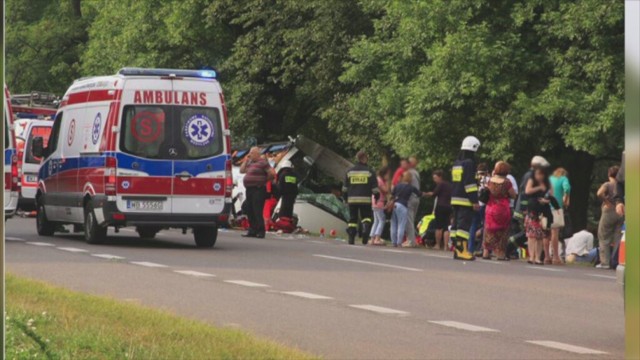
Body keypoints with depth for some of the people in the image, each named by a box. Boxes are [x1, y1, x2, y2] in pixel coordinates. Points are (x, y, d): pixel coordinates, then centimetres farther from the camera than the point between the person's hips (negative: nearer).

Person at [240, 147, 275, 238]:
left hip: (258, 190, -9)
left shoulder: (262, 163, -8)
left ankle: (260, 232, -10)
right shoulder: (250, 162, 17)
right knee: (250, 212, 9)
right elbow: (242, 171, 17)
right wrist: (246, 160, 10)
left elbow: (272, 173, -12)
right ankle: (252, 231, 15)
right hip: (249, 189, 9)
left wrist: (265, 180, 0)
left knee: (257, 212, -11)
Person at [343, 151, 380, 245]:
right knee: (366, 217, 9)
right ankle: (366, 228, -21)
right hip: (365, 200, -2)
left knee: (352, 218, 8)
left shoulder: (350, 171, 7)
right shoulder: (369, 171, -1)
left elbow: (345, 187, 10)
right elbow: (374, 187, -2)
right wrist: (377, 196, 10)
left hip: (352, 199, 2)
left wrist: (345, 198, 20)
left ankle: (351, 239, 2)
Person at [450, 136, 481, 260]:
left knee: (456, 223, 9)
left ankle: (456, 249, 10)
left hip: (455, 198, 9)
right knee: (464, 224, -11)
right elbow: (470, 183, -17)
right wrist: (475, 201, -17)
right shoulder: (469, 163, -11)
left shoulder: (456, 164, 16)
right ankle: (461, 250, -17)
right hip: (465, 200, -9)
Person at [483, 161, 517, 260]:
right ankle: (501, 254, 3)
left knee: (489, 231, 12)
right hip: (502, 208, -4)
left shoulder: (490, 181, -2)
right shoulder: (506, 182, -13)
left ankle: (486, 252, 12)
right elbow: (513, 195, -6)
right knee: (502, 232, 4)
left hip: (490, 208, 4)